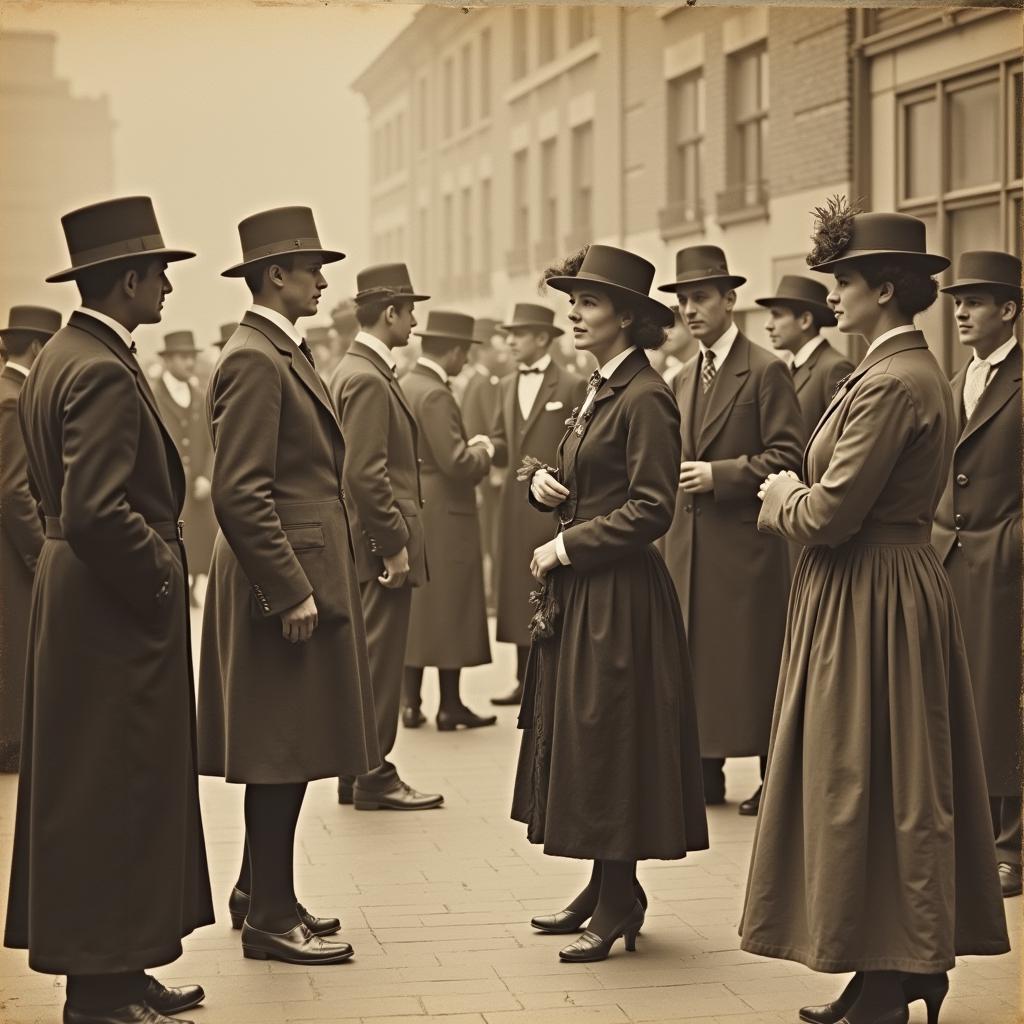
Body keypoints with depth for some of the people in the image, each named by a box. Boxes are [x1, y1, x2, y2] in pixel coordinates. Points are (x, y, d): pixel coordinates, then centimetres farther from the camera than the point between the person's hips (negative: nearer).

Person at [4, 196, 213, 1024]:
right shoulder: (102, 372, -19)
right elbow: (99, 511, -27)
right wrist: (162, 578, -14)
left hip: (82, 598, 11)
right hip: (116, 615, -11)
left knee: (94, 792, 15)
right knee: (115, 793, -3)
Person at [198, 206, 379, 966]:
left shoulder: (286, 353, 16)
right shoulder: (254, 361, -16)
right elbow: (240, 492, -22)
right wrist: (291, 591, -22)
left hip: (309, 575, 10)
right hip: (284, 583, -10)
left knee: (289, 751, 15)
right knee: (285, 752, -4)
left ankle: (261, 893, 25)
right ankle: (271, 917, 4)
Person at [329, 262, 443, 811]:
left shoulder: (358, 369, 15)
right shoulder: (367, 379, -17)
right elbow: (365, 473, -22)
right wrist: (393, 545, -19)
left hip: (376, 542, 10)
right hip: (380, 542, -10)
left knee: (370, 659, 14)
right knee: (380, 660, -4)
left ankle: (357, 774, 20)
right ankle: (374, 777, 3)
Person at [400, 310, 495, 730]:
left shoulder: (403, 386, 9)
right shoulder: (435, 394, -19)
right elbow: (457, 463, -24)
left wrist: (468, 447, 13)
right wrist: (483, 450, -5)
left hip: (410, 513, 9)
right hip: (443, 518, -9)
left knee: (413, 606, 12)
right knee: (448, 609, -1)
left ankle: (410, 703, 15)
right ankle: (450, 705, 5)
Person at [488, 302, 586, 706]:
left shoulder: (572, 387, -4)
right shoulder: (507, 386, 15)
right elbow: (501, 445, 16)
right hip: (516, 502, 6)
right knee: (518, 591, 6)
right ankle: (526, 679, 12)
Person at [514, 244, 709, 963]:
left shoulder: (645, 398, -15)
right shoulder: (599, 389, 14)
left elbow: (650, 510, -20)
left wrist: (566, 546, -15)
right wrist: (543, 481, 2)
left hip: (619, 598, -10)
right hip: (580, 590, 10)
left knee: (609, 737, -3)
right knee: (581, 737, 13)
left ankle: (619, 905, 7)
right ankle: (604, 888, 24)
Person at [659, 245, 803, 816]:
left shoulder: (766, 371, -7)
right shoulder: (684, 379, 16)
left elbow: (789, 457, -12)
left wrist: (720, 474, -18)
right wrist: (680, 478, 9)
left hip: (745, 540, -7)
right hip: (690, 539, 7)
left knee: (753, 658, -2)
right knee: (697, 656, 8)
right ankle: (707, 771, 16)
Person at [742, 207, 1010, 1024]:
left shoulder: (893, 384, -20)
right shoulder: (916, 371, 13)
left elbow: (832, 513, -24)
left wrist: (782, 494, -4)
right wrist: (800, 494, 3)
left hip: (871, 604, -10)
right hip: (886, 591, 11)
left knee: (866, 789, -2)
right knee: (897, 791, 14)